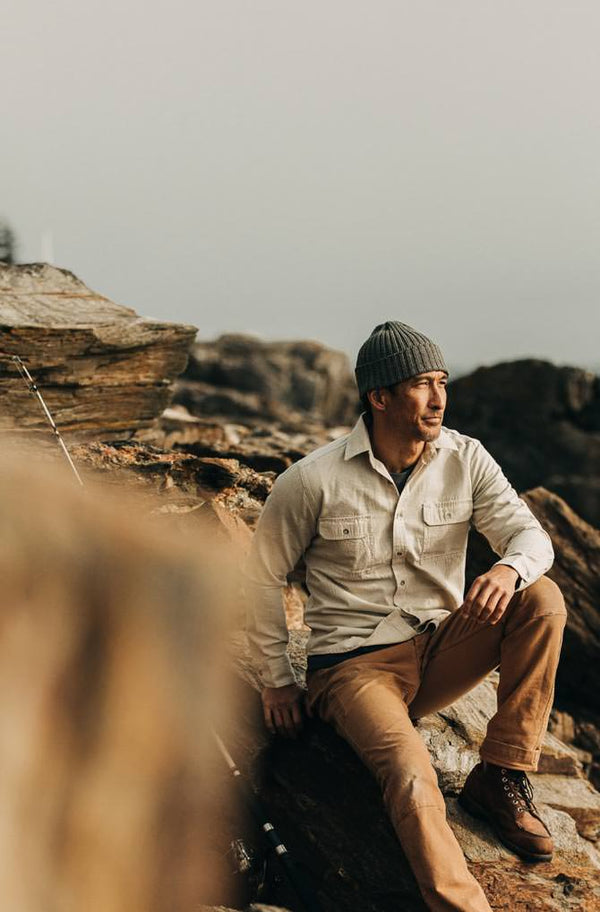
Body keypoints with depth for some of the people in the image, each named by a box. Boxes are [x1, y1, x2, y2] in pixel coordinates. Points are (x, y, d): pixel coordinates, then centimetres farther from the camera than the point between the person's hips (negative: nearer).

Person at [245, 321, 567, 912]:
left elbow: (530, 534, -6)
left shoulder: (465, 459, 0)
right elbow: (261, 576, 1)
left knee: (542, 598, -21)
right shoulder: (313, 480, -10)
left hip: (441, 653, 5)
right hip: (354, 665, -4)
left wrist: (509, 568, -32)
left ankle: (501, 779, -12)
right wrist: (276, 681, 3)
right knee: (412, 780, -34)